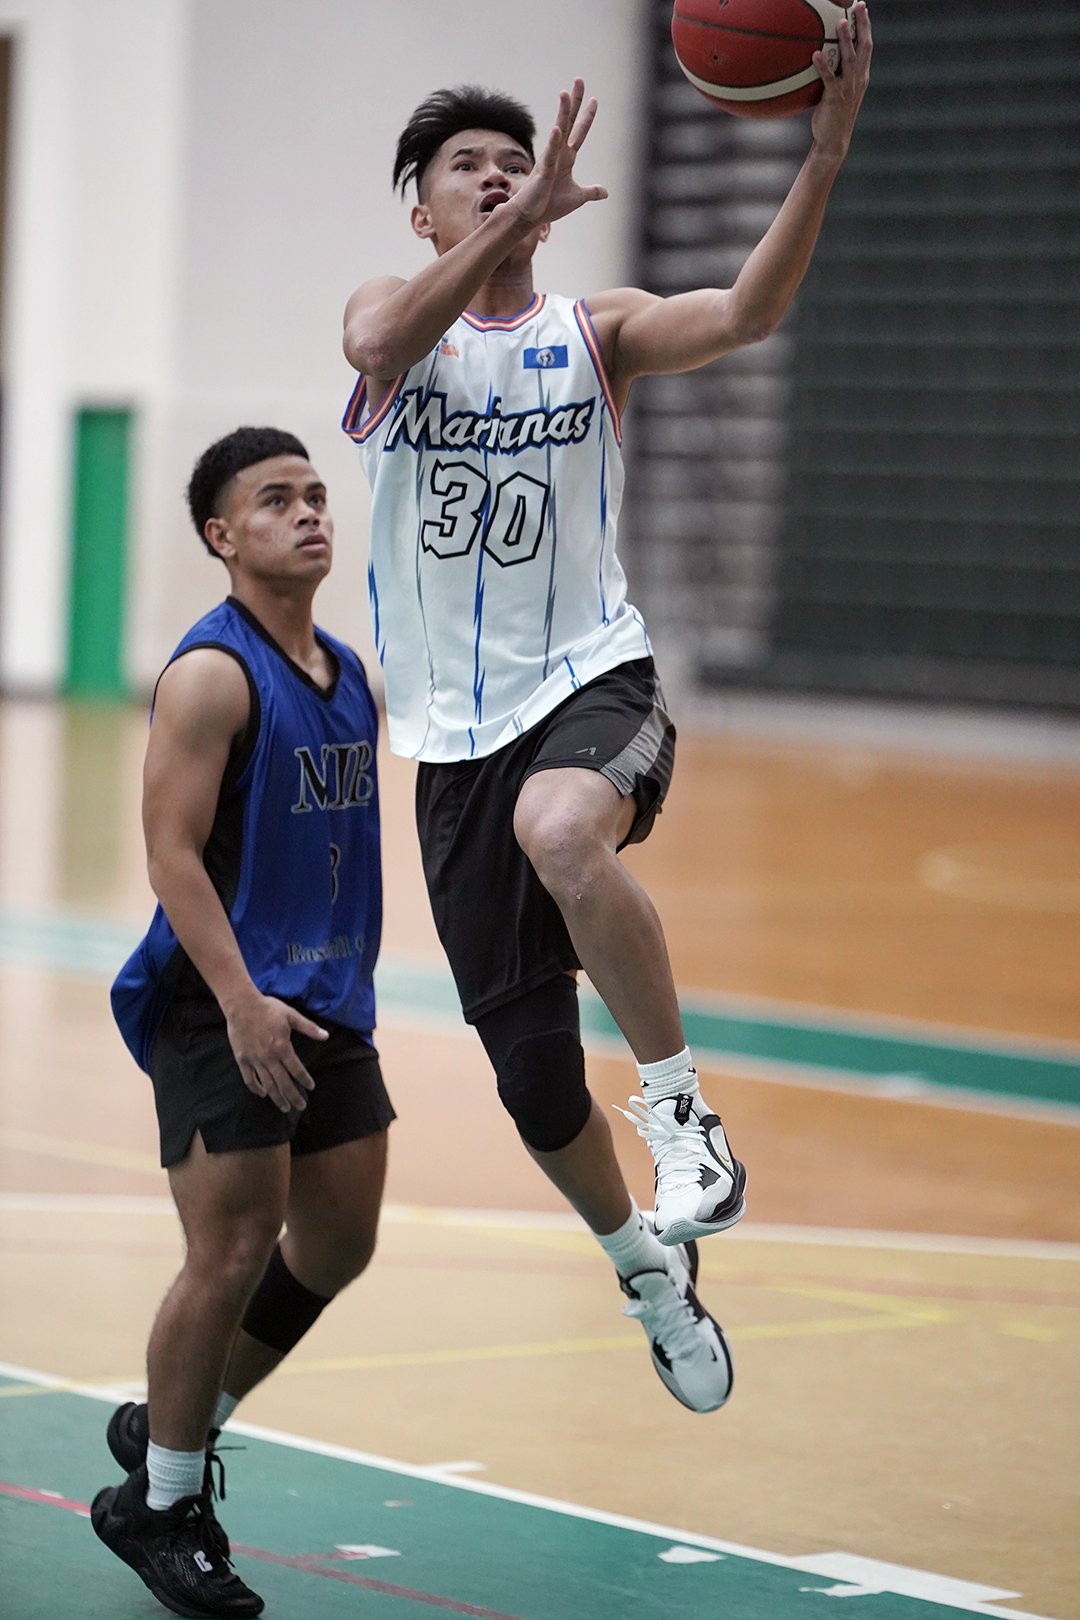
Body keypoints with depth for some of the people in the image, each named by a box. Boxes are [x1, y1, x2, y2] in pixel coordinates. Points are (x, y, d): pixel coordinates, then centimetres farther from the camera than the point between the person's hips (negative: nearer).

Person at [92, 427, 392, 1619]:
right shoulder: (212, 674, -13)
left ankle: (170, 1430, 27)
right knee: (230, 1260, -7)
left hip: (329, 1008, 8)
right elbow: (173, 853, -18)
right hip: (224, 1007, -8)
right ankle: (157, 1505, 10)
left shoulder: (349, 674, 13)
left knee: (338, 1243, 10)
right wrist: (243, 1002, -24)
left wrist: (344, 989, 19)